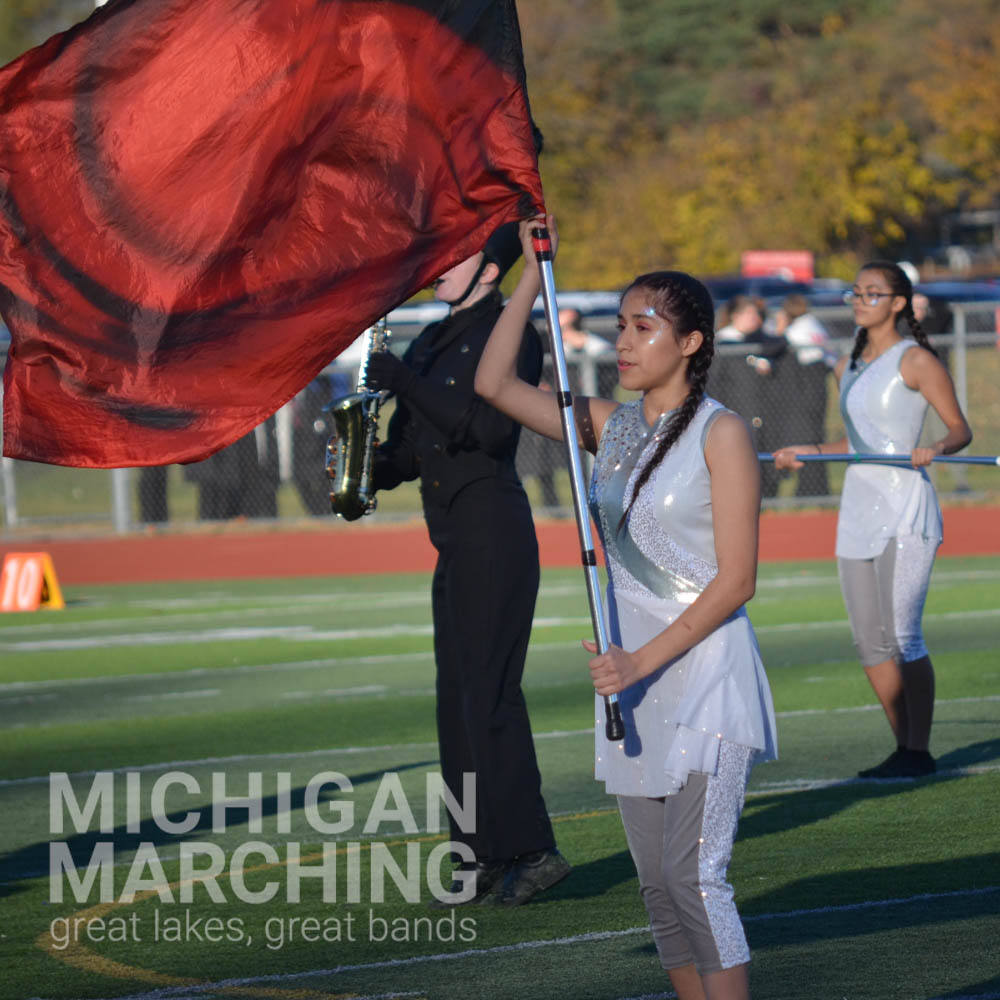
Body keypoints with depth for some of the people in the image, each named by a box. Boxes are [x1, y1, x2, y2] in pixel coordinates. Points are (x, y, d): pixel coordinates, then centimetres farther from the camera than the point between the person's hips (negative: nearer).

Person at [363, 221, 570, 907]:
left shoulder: (512, 335, -7)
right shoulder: (432, 342, 18)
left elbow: (492, 428, -21)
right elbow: (406, 451, 19)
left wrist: (407, 384, -20)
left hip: (493, 534, -9)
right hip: (456, 541, 9)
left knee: (489, 693, -11)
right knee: (461, 697, 8)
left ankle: (531, 849, -7)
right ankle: (486, 856, 12)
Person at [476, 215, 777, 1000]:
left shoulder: (720, 433, -8)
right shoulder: (611, 427, 10)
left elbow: (736, 581, -12)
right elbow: (495, 383, 10)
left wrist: (643, 660, -18)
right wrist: (535, 272, 6)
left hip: (705, 677, -6)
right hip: (635, 679, 7)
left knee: (695, 876, -14)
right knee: (659, 886, 7)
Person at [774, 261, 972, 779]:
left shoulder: (915, 361, -5)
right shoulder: (848, 367, 16)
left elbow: (961, 429, -6)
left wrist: (935, 448, -25)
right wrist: (807, 452, 24)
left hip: (905, 509, -8)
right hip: (857, 508, 8)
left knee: (902, 638, -10)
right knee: (869, 643, 6)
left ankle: (919, 752, -3)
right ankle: (903, 747, 13)